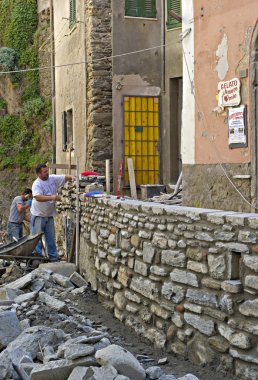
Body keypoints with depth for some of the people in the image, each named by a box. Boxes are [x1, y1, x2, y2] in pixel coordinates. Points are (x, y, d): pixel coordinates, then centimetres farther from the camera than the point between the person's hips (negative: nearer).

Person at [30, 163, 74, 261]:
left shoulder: (53, 178, 1)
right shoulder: (37, 184, -18)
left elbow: (65, 177, 4)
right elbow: (37, 197, -33)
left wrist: (72, 178, -18)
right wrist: (51, 197, -42)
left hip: (49, 214, 6)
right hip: (38, 215, -6)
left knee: (51, 237, 12)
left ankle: (53, 256, 20)